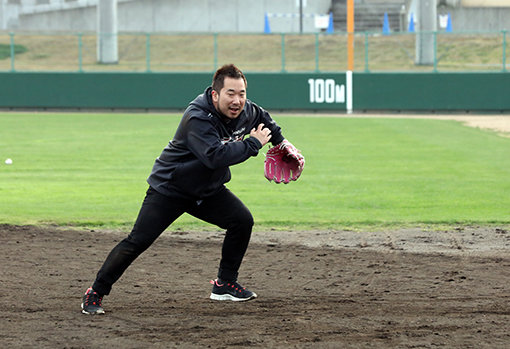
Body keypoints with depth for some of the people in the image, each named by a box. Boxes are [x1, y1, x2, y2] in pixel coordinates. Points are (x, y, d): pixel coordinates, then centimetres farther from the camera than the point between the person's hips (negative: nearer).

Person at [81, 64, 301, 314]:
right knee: (138, 241, -13)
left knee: (242, 220, -5)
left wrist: (281, 141, 14)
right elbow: (215, 156, -43)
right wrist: (253, 144, -33)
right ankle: (95, 294, -4)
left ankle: (225, 284, 10)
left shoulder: (246, 112, -7)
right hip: (169, 188, -7)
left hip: (209, 189, 7)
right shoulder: (197, 118, -32)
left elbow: (263, 118, 19)